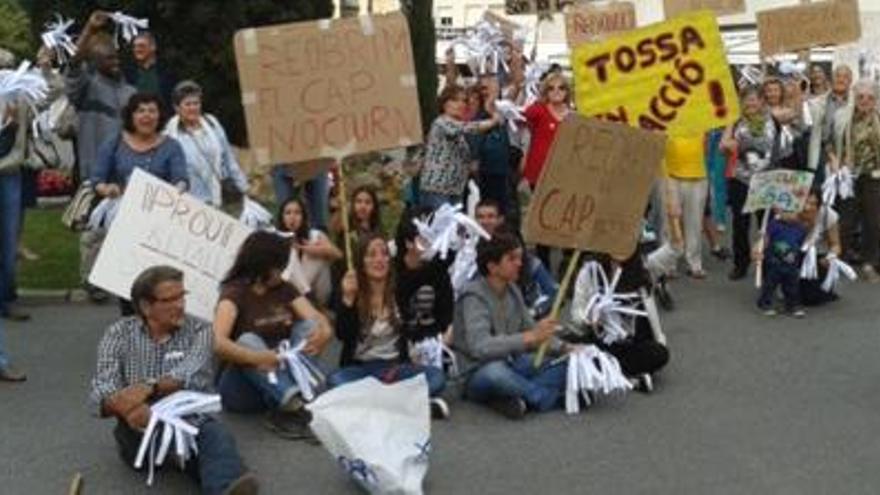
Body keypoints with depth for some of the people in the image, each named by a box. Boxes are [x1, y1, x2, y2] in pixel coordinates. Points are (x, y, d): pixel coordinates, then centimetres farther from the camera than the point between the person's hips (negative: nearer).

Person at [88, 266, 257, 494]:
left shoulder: (198, 330, 6)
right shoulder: (119, 334, 7)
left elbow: (191, 376, -14)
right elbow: (101, 394, -7)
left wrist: (149, 388, -32)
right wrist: (125, 406, -31)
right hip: (141, 434, 2)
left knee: (216, 435, -35)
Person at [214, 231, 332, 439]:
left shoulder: (284, 289, 7)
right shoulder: (234, 293, -10)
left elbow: (318, 319, -6)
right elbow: (218, 343, -27)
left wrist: (322, 333, -30)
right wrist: (257, 358, -44)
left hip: (284, 373, 5)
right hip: (243, 384, -5)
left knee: (308, 326, -14)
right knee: (249, 341, -30)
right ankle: (295, 407, -50)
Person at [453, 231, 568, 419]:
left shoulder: (512, 290, 4)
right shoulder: (474, 296, -18)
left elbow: (530, 328, 12)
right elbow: (480, 347, -32)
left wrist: (563, 347, -6)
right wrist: (530, 338, -39)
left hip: (514, 365, 8)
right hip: (480, 374, -7)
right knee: (494, 370, -41)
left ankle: (514, 396, -22)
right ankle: (554, 396, -18)